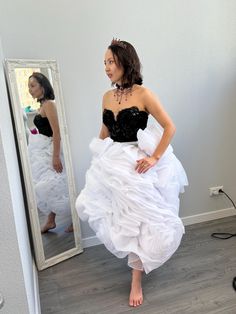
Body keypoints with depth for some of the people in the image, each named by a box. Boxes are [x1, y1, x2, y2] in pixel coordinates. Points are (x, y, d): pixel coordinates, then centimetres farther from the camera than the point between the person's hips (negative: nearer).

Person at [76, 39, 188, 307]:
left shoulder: (143, 94, -10)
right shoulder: (107, 97, 7)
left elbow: (169, 127, -10)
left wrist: (155, 157, -16)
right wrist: (99, 158, 12)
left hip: (136, 163, -6)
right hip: (111, 162, 6)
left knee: (138, 221, 4)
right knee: (90, 205, 9)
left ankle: (136, 282, 26)